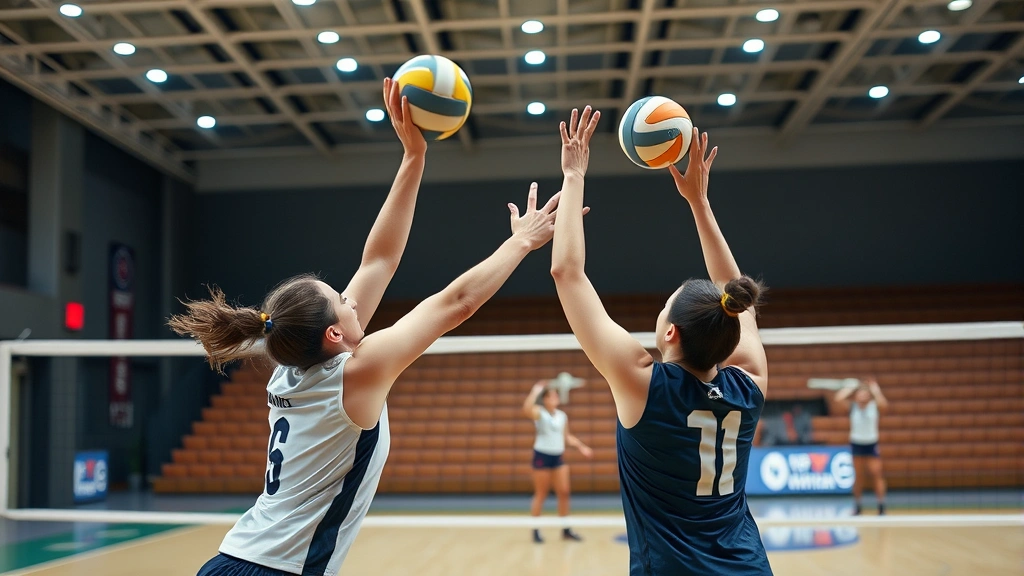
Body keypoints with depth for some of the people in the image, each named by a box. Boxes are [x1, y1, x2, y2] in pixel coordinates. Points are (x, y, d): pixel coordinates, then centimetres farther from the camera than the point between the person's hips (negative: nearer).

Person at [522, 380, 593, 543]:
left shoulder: (562, 416, 10)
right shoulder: (539, 412, -8)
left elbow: (567, 436, 20)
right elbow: (526, 410, -31)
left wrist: (581, 447, 11)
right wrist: (534, 392, -29)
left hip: (558, 457, 5)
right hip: (542, 456, -5)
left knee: (564, 492, 3)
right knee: (541, 494, 1)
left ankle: (566, 530, 13)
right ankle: (535, 531, 12)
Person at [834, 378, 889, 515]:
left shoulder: (874, 406, -5)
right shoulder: (852, 407, -5)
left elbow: (884, 404, -28)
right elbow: (839, 398, -21)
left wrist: (875, 389, -21)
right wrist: (852, 388, -9)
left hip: (872, 444, 0)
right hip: (856, 443, 0)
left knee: (877, 474, -7)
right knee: (859, 476, 5)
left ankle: (881, 505, -5)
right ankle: (857, 506, 14)